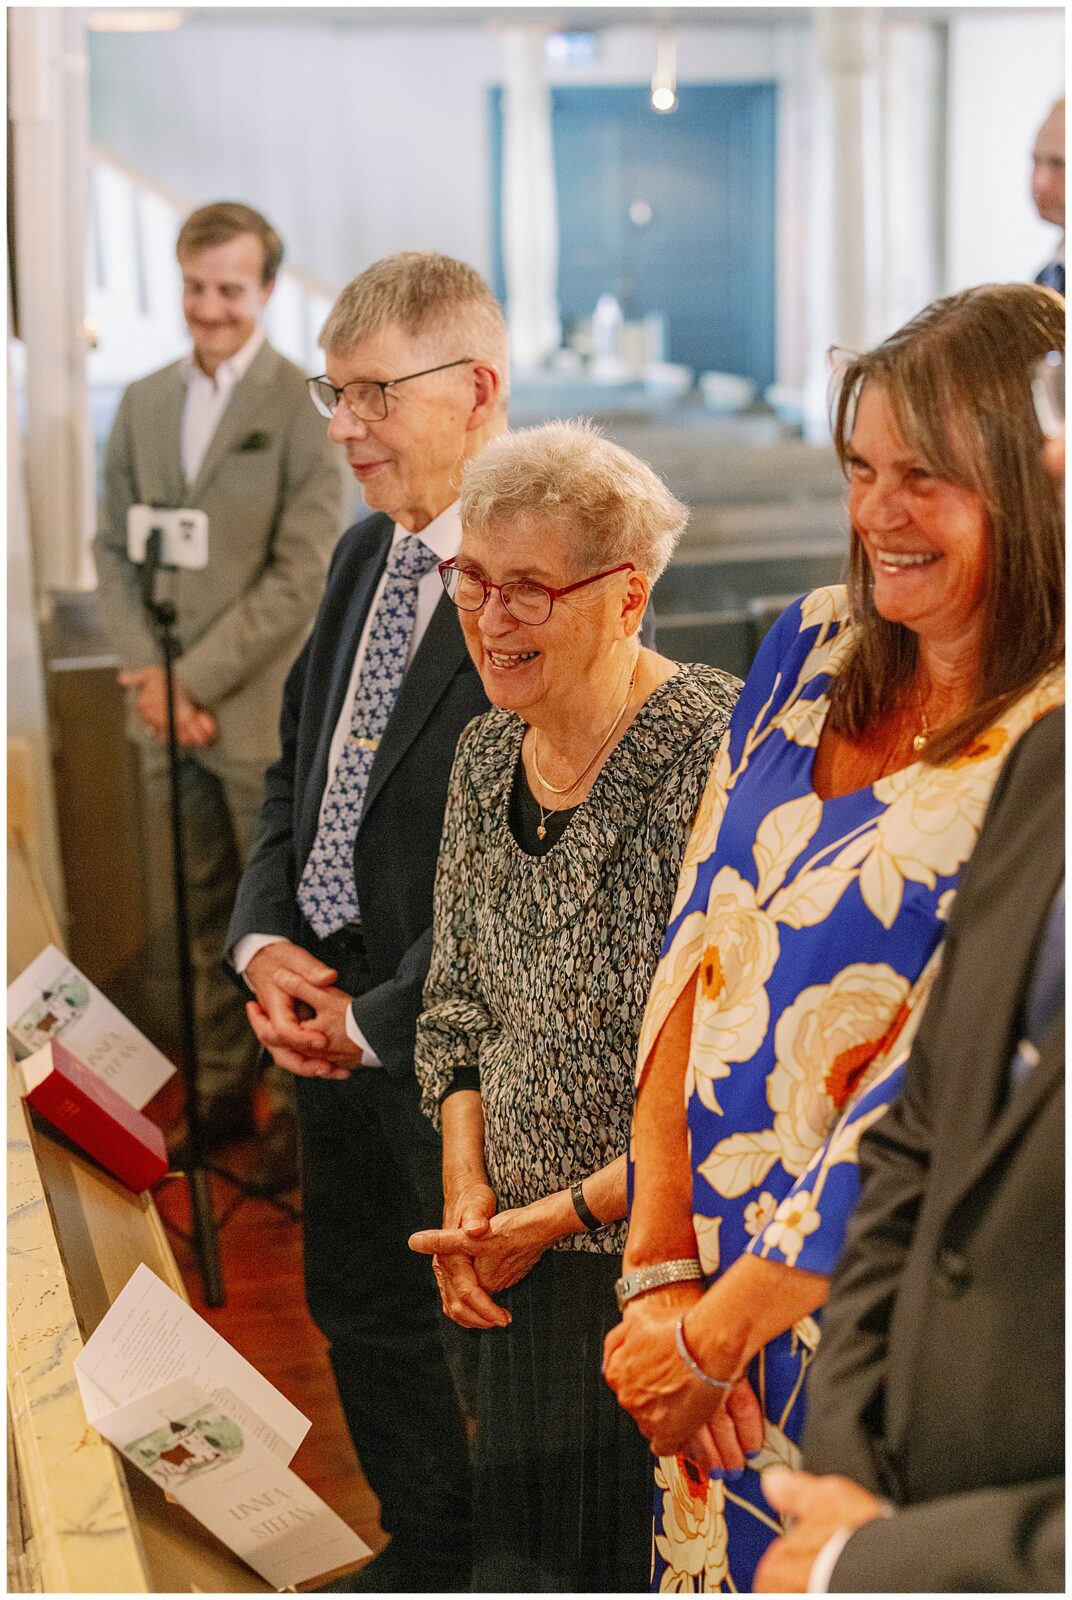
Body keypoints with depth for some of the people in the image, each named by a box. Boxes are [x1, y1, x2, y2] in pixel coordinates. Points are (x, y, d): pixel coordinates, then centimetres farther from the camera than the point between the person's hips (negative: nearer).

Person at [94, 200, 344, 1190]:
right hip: (170, 707, 5)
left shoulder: (306, 410, -9)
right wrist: (150, 674, -6)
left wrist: (196, 678, -15)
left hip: (268, 715, -5)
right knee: (206, 916, 16)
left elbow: (302, 575, -14)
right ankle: (223, 1089, 30)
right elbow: (115, 547, 8)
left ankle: (301, 1107, 20)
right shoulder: (145, 401, 8)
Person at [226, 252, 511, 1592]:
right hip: (325, 1007, 9)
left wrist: (379, 1018, -17)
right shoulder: (367, 554, 8)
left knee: (495, 1341, 10)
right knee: (361, 1314, 23)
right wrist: (266, 939, -2)